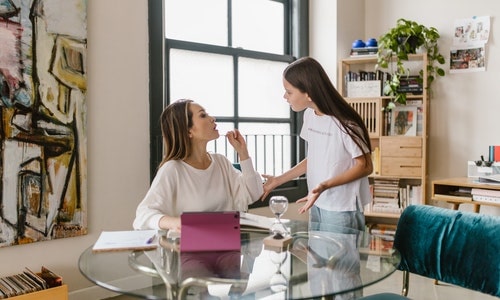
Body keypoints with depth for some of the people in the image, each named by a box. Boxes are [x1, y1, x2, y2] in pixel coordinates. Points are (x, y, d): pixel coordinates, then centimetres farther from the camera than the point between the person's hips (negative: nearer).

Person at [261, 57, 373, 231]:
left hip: (342, 210, -6)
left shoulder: (344, 124, -20)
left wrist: (325, 186, -25)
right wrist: (278, 180, 11)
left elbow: (365, 167, -14)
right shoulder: (309, 115, 2)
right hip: (317, 205, 7)